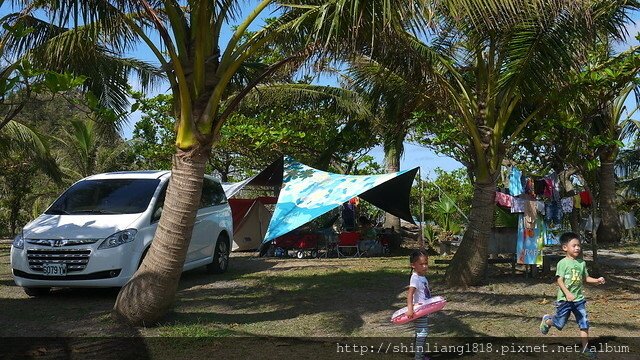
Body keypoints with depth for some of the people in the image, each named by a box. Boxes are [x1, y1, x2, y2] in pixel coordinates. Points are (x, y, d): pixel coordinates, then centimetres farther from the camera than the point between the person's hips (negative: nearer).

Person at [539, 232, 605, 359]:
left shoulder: (581, 263, 5)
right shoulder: (563, 263, -12)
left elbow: (585, 278, 15)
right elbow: (559, 280, -17)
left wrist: (597, 280, -2)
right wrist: (567, 293, -28)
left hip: (579, 298, 5)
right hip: (564, 299, -5)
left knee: (584, 324, 2)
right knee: (559, 323, 6)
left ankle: (585, 348, 12)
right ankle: (547, 321, 38)